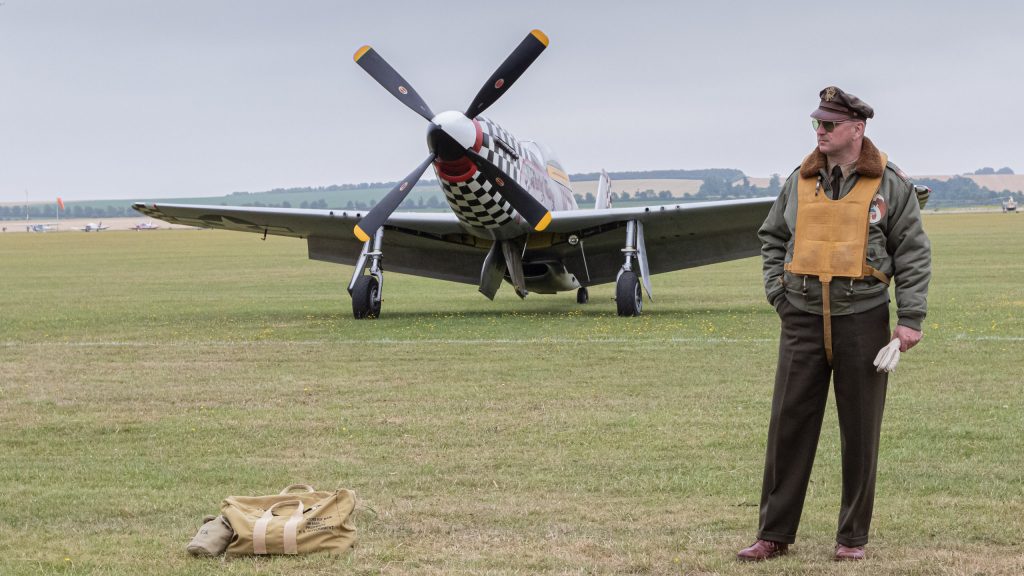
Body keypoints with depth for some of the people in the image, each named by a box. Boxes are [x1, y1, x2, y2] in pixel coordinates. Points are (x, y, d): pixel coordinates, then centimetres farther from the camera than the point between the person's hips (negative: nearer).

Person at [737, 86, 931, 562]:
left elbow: (913, 254, 1)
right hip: (803, 321, 3)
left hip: (862, 320, -2)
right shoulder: (800, 182, 8)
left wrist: (911, 319, -6)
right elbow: (772, 238, 20)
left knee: (860, 433, 4)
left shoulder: (890, 185, 0)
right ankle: (774, 533, 9)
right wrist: (778, 292, 7)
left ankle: (853, 537, 15)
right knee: (789, 426, 2)